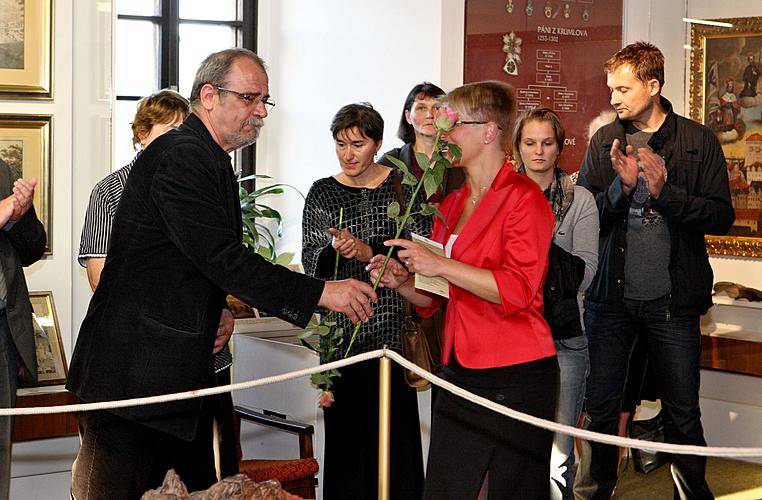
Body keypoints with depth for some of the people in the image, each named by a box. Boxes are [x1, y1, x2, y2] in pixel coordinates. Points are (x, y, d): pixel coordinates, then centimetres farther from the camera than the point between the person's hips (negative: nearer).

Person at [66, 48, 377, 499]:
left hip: (181, 374, 10)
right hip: (135, 373, -10)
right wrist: (321, 293, -21)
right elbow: (222, 258, -23)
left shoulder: (208, 161, 17)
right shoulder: (181, 157, -15)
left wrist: (215, 318, 7)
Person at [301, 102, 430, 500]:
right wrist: (334, 248, -18)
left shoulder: (402, 185, 2)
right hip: (341, 331, 1)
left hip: (393, 328, -1)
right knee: (345, 433, 3)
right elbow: (311, 264, 2)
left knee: (395, 431, -1)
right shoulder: (322, 193, 7)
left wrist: (368, 252, -18)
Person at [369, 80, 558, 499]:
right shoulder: (451, 205, 15)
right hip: (460, 370, 8)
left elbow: (517, 290, -21)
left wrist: (440, 266, -22)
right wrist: (402, 282, 1)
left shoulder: (523, 198, -9)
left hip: (515, 374, -8)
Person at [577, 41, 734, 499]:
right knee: (601, 406, 10)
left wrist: (664, 191, -20)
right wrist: (622, 186, -19)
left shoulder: (699, 142, -3)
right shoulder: (604, 142, 3)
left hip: (671, 299, -2)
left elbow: (722, 216, -8)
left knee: (683, 411, 9)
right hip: (610, 295, 2)